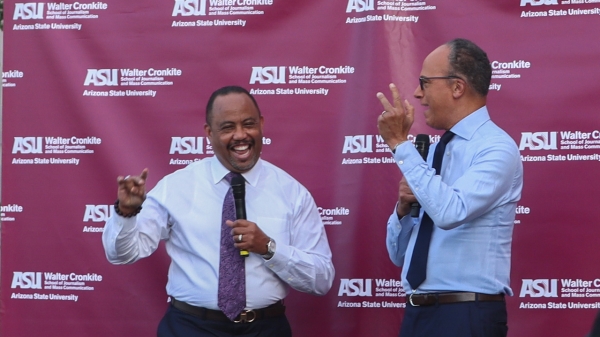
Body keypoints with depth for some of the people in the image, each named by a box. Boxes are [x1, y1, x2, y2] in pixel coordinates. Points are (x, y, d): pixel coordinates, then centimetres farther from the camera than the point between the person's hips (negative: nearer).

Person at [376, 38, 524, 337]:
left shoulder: (497, 148, -9)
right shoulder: (431, 152, 11)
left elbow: (450, 211, -27)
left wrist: (399, 144, -20)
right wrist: (403, 207, -3)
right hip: (416, 313, 7)